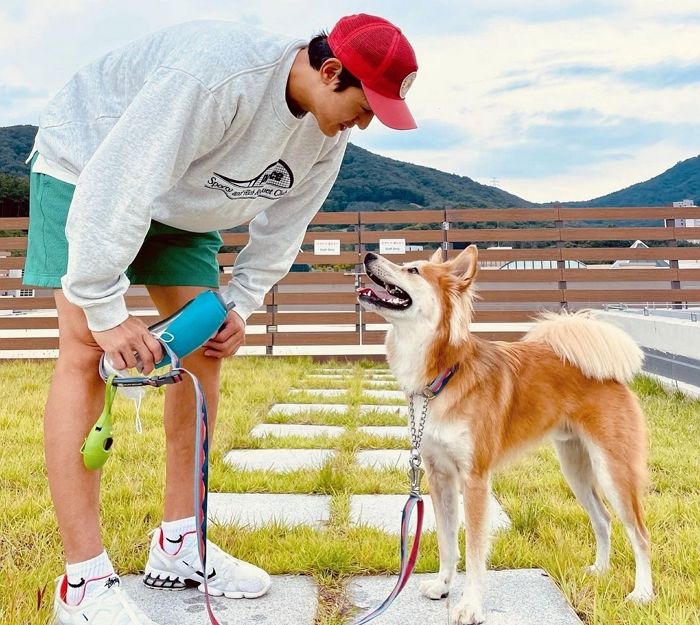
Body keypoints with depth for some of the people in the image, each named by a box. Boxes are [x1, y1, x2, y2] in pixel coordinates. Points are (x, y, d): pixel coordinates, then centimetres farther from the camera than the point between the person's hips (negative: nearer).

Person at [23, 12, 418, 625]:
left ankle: (178, 545, 8)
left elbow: (281, 227, 0)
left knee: (205, 346, -1)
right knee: (87, 350, -17)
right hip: (85, 170, -7)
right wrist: (106, 310, -35)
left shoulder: (328, 134, -12)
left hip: (180, 205, 8)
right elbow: (115, 183, -38)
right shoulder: (220, 75, -38)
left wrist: (240, 305, -9)